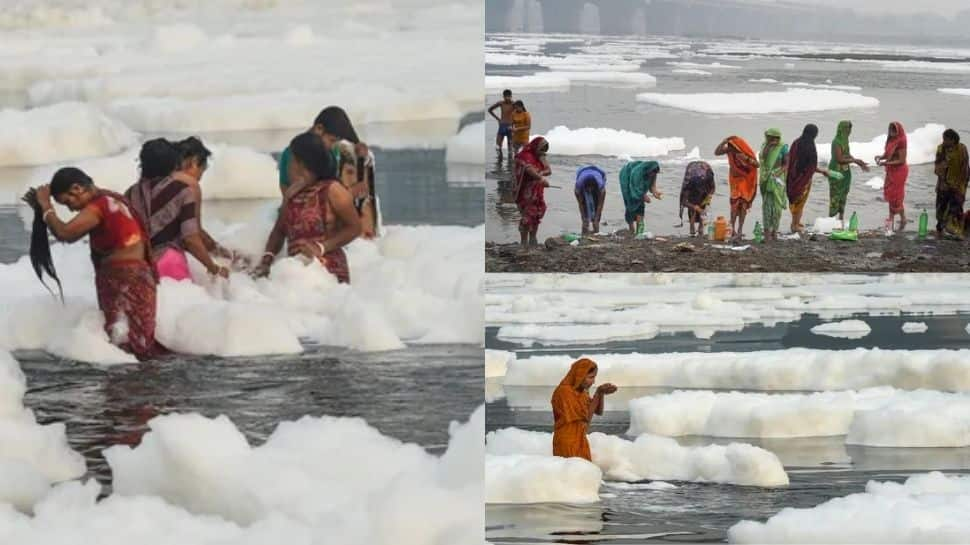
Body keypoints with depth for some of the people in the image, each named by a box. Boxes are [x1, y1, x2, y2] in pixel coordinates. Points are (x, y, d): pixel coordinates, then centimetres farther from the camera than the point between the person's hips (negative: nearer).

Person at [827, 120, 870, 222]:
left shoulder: (844, 141, 6)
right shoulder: (836, 142, -19)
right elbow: (840, 159, -22)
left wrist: (860, 164, 9)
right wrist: (855, 160, -18)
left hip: (845, 172, 9)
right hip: (837, 172, -9)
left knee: (843, 196, 13)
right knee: (835, 196, -4)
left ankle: (841, 218, 20)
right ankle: (831, 218, 2)